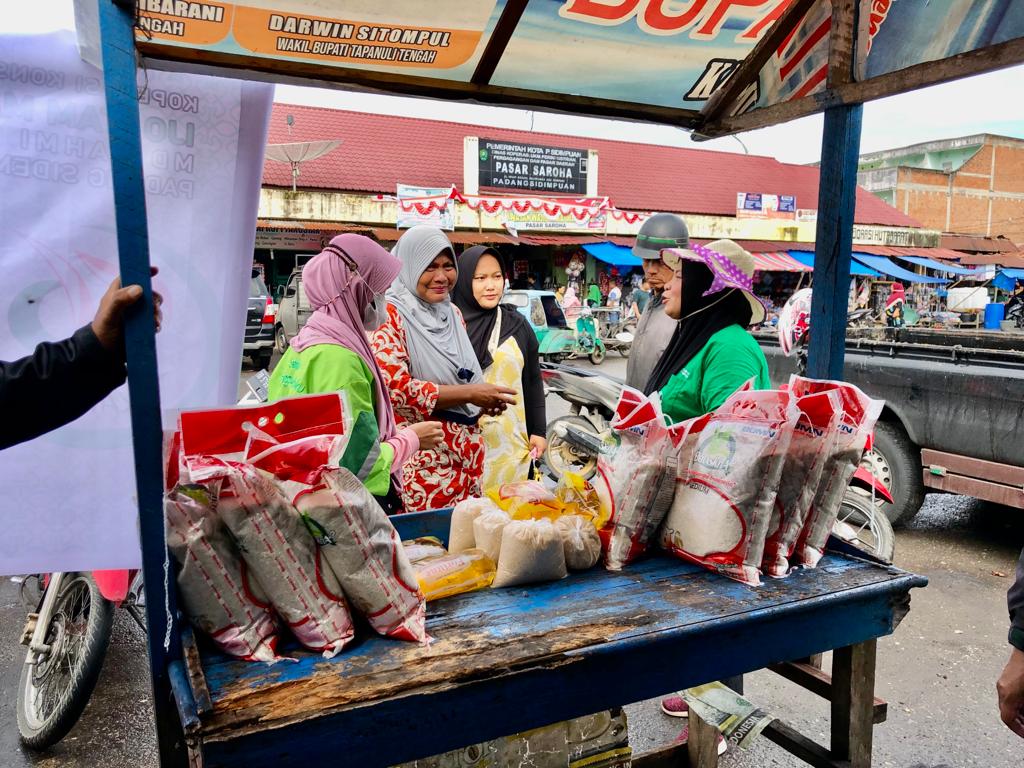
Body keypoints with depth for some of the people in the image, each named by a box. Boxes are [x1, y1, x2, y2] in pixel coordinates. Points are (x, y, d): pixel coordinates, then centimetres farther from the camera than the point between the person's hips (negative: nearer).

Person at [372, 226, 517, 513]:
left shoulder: (453, 314, 11)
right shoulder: (390, 317, -10)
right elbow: (396, 388, -20)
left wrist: (485, 401, 4)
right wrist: (469, 394, -19)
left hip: (468, 451, 7)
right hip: (424, 457, -6)